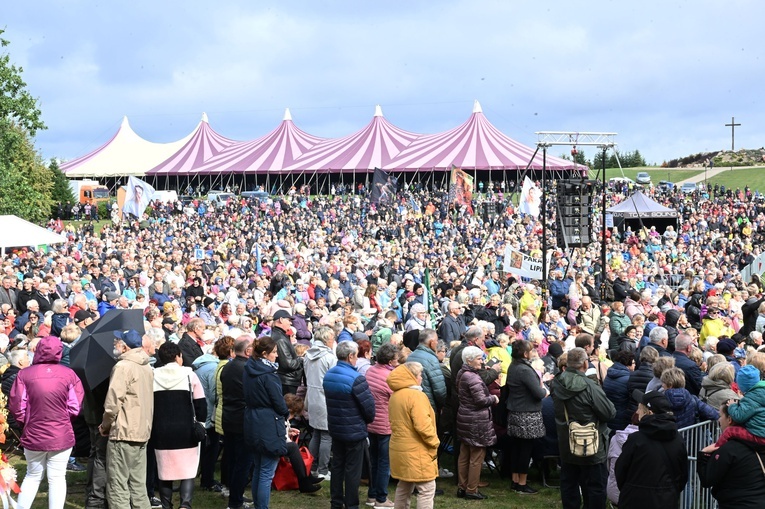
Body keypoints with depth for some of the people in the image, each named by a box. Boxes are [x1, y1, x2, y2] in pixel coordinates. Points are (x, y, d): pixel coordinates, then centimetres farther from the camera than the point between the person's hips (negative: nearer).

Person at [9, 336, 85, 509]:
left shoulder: (24, 374, -7)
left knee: (33, 476, 18)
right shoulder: (69, 374, -6)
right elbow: (75, 407, -3)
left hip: (33, 435, 1)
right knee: (57, 478, 6)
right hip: (62, 436, -1)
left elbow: (16, 406, -5)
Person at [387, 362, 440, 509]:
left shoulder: (395, 396, 11)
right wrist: (434, 442, -11)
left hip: (399, 448, 9)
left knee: (404, 487, 19)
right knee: (427, 489, -4)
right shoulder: (416, 396, -19)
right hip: (417, 451, -9)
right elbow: (423, 425, -24)